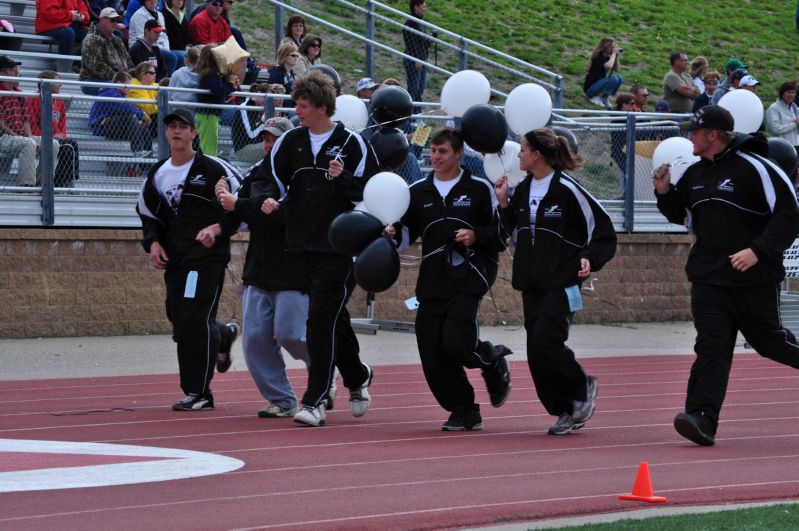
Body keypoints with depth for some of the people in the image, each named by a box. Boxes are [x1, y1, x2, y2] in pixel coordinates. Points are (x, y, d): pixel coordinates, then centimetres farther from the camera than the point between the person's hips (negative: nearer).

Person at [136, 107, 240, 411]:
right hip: (174, 258, 7)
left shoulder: (212, 170, -5)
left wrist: (217, 228, -19)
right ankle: (223, 336, 42)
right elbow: (147, 213, 23)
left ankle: (198, 393, -8)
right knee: (179, 320, 9)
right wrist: (153, 242, 7)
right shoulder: (157, 174, 13)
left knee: (193, 320, -14)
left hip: (207, 256, -7)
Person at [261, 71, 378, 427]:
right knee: (333, 318, 14)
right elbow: (276, 178, 17)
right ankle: (357, 378, 36)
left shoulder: (351, 143, -5)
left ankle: (315, 401, -11)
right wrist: (271, 199, -3)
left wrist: (342, 178, -20)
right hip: (305, 246, 6)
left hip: (339, 247, -6)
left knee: (321, 320, -12)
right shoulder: (291, 141, 9)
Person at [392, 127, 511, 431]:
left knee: (455, 343, -21)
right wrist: (393, 234, -7)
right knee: (432, 355, -2)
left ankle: (493, 361, 13)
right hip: (432, 282, 5)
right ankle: (464, 412, 12)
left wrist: (476, 236, -13)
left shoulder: (479, 189, 2)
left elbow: (503, 233, 4)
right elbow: (407, 234, 15)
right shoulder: (417, 192, 13)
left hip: (468, 280, -5)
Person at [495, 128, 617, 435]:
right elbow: (515, 230, 20)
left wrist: (589, 258, -19)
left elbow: (602, 229, -7)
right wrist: (504, 204, 7)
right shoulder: (523, 190, 10)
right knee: (536, 352, 3)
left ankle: (583, 387, 7)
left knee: (545, 342, -18)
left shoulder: (567, 189, -12)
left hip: (561, 283, -8)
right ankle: (566, 411, 13)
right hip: (531, 283, 8)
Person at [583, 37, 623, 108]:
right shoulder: (598, 57, -19)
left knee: (620, 79, -5)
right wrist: (614, 54, -21)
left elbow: (616, 70, 8)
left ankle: (605, 96, -3)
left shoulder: (606, 57, 8)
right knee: (614, 79, -26)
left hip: (599, 83, 8)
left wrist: (616, 56, -4)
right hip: (590, 88, -8)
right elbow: (609, 65, -37)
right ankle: (595, 97, -16)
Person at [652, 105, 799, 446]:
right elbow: (679, 215, 26)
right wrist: (664, 193, 5)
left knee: (769, 341, 8)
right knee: (711, 347, -6)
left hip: (755, 278, -5)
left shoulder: (754, 168, -11)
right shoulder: (695, 174, 11)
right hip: (708, 278, 5)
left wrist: (758, 250, -25)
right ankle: (701, 419, -16)